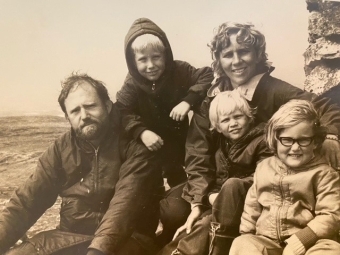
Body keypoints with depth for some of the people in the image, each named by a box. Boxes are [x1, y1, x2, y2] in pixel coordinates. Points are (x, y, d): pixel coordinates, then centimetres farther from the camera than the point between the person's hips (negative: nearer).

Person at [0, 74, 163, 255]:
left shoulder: (134, 145, -8)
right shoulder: (61, 148, 7)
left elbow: (126, 203, -21)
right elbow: (26, 201, 3)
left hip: (125, 240, -4)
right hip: (69, 238, 4)